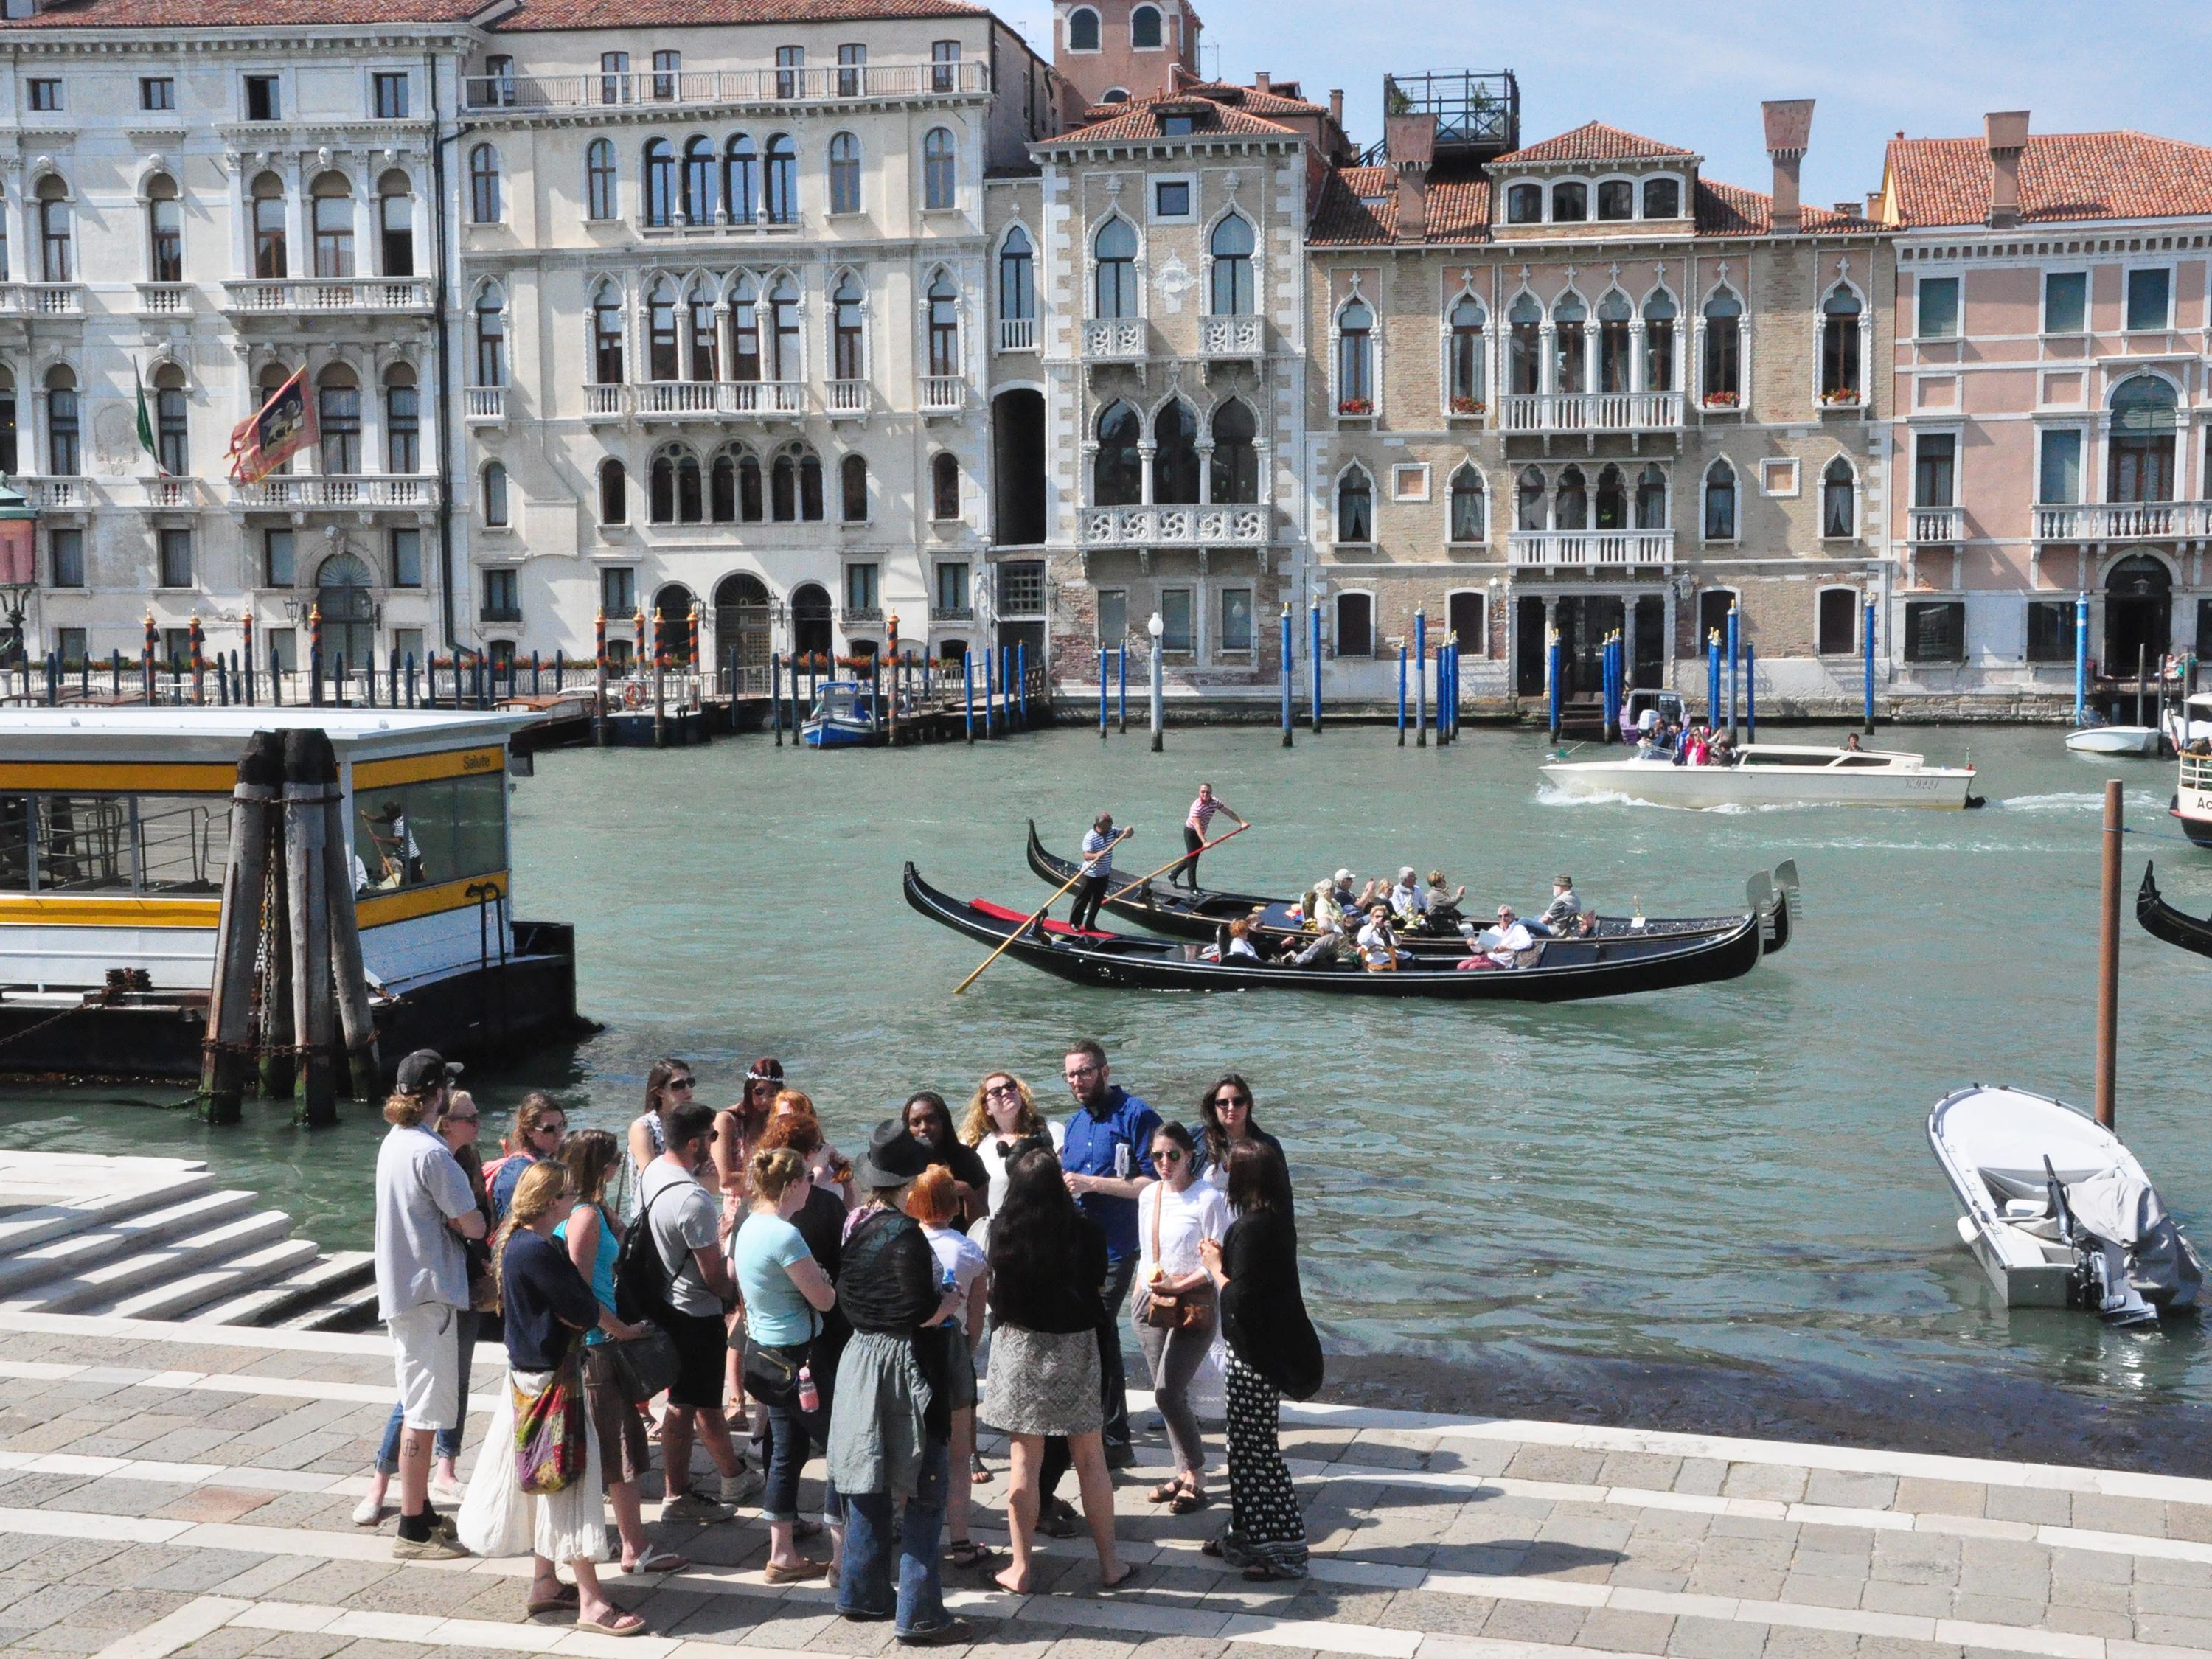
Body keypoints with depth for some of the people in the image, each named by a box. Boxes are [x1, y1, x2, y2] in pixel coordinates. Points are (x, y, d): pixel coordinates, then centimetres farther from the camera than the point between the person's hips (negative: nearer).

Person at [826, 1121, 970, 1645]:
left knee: (869, 1484, 17)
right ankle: (919, 1615, 1)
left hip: (862, 1353, 9)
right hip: (904, 1366, -9)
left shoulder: (858, 1224, 5)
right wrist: (951, 1301, -5)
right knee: (922, 1492, -2)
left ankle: (863, 1593, 26)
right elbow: (920, 1312, -23)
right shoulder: (905, 1233, -20)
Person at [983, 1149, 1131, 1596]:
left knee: (1025, 1460, 7)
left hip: (1019, 1346, 0)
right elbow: (1098, 1279, 4)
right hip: (1076, 1346, 0)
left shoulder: (1003, 1231, -9)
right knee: (1090, 1460, 10)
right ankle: (1109, 1563, 17)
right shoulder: (1085, 1231, -12)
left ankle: (1021, 1568, 11)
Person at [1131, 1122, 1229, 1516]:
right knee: (1167, 1393, 8)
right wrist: (1141, 1291, 13)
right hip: (1152, 1304, 7)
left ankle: (1196, 1479, -2)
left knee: (1168, 1392, -14)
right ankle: (1185, 1473, 18)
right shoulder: (1149, 1196, 11)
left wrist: (1178, 1285, -17)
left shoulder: (1208, 1198, -11)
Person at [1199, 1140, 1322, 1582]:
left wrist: (1214, 1267, -9)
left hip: (1256, 1355, -10)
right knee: (1248, 1445, 19)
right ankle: (1247, 1534, 30)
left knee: (1256, 1447, -2)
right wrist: (1222, 1258, 5)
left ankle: (1283, 1550, 3)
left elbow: (1240, 1300, -24)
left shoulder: (1251, 1228, -22)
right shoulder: (1278, 1221, 7)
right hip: (1271, 1345, 10)